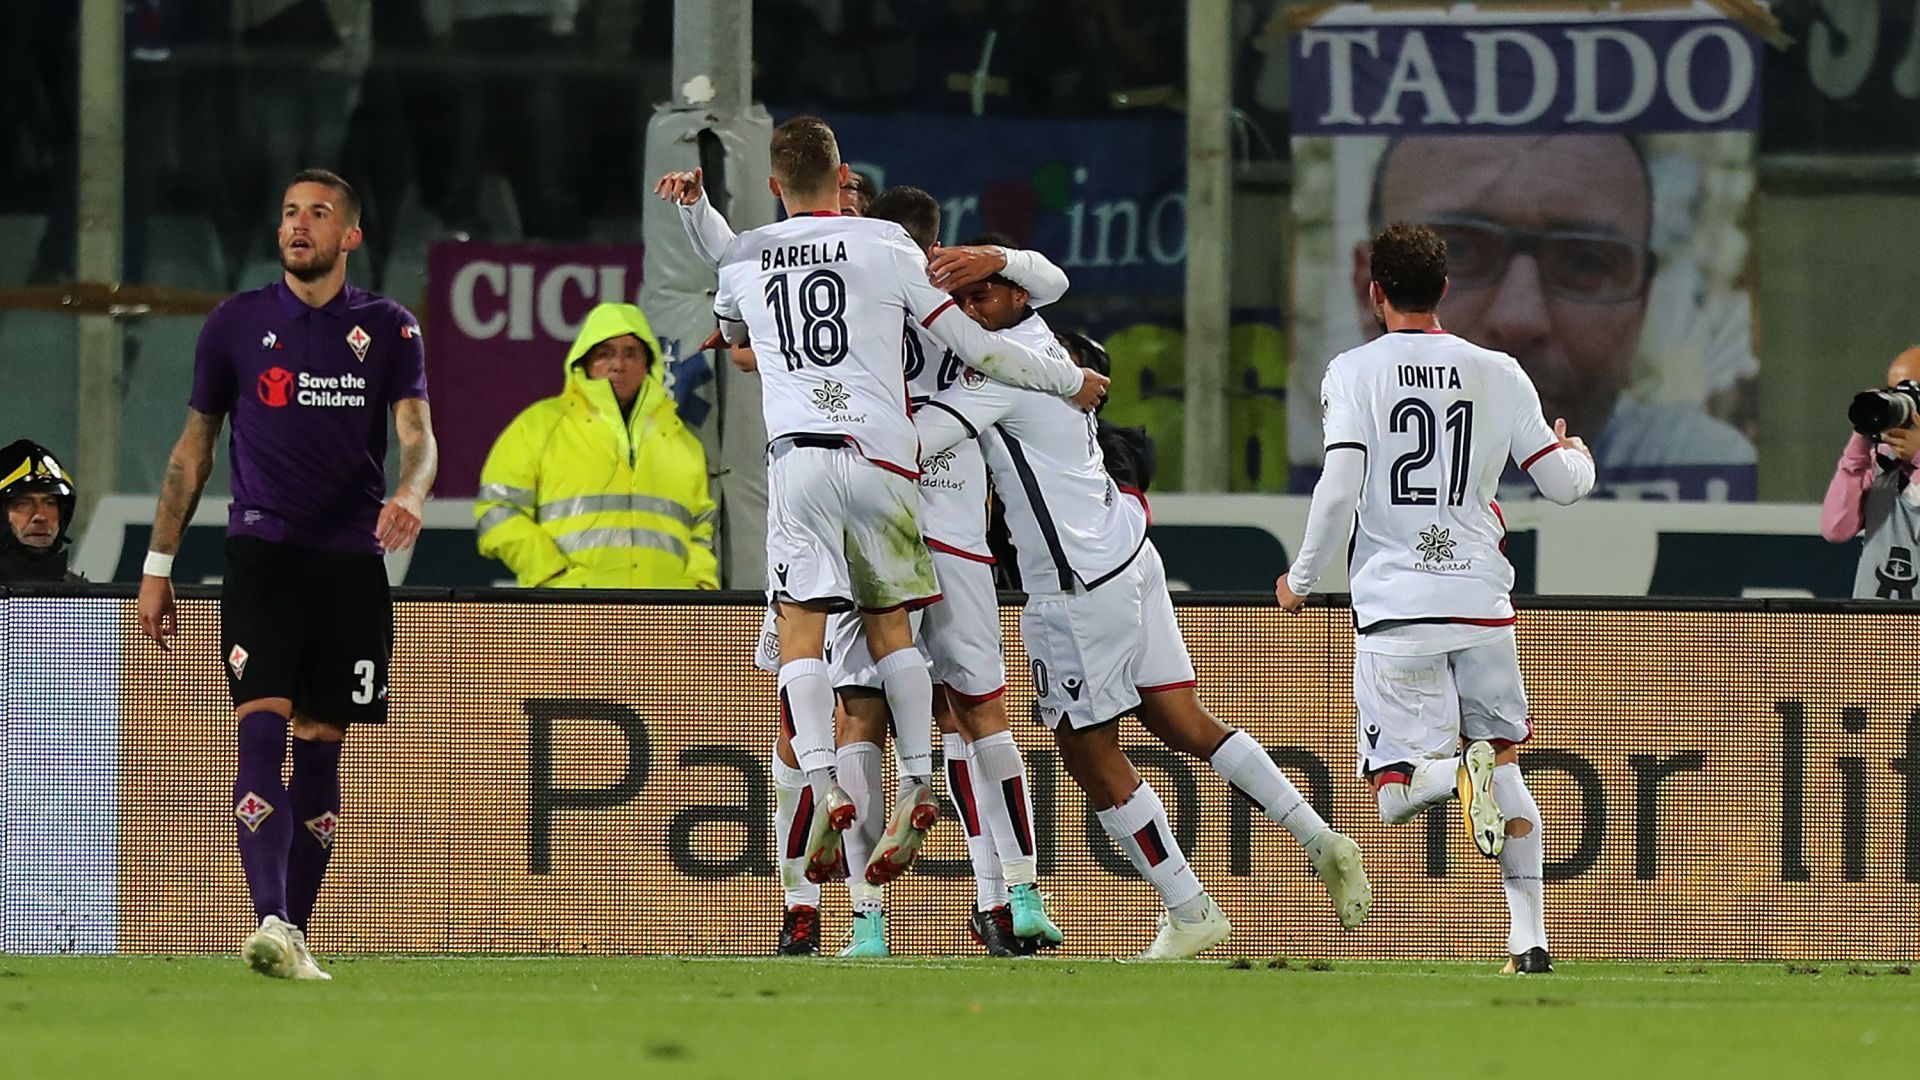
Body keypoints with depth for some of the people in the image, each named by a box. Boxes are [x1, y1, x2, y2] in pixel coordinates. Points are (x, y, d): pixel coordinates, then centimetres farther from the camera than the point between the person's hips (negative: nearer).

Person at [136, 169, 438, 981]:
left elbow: (418, 435, -3)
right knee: (263, 728, -18)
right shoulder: (236, 325, 7)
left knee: (320, 747, 3)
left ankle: (294, 938, 9)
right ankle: (272, 923, -30)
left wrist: (410, 494, -27)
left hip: (352, 563, 1)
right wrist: (158, 565, 10)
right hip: (262, 554, -1)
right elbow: (194, 448, 13)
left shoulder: (388, 329, 7)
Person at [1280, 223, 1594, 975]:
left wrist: (1301, 580, 5)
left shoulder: (1354, 372, -2)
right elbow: (1564, 484, 9)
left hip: (1395, 609, -3)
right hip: (1482, 603, 3)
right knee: (1506, 766, 16)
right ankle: (1530, 937, 6)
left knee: (1397, 794, 0)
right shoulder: (1498, 374, 5)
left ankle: (1462, 771, -32)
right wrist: (1577, 453, 34)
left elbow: (1338, 494, -11)